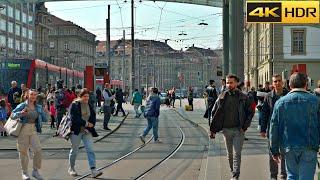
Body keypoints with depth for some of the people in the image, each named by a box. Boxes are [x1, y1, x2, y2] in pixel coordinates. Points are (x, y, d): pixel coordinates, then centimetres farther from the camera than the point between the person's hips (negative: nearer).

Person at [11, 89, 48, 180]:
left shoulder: (38, 107, 8)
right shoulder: (22, 106, -4)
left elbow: (44, 119, 11)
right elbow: (12, 115, -7)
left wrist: (44, 112, -6)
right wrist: (21, 113, -23)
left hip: (33, 130, 3)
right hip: (23, 130, -3)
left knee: (38, 150, -8)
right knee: (23, 152, 5)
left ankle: (35, 171, 9)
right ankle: (24, 172, 21)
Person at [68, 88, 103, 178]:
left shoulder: (89, 105, 9)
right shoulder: (74, 105, -8)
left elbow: (93, 117, 12)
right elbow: (74, 118, -17)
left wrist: (91, 124, -8)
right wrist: (85, 123, -19)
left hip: (87, 131, 4)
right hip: (76, 131, -4)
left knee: (90, 150, -7)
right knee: (74, 150, 9)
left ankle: (93, 170, -13)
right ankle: (71, 168, 28)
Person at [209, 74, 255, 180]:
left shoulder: (243, 98, -1)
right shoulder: (222, 98, 4)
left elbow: (250, 112, 3)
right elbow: (214, 114, 7)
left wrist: (245, 126, -7)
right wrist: (213, 130, 2)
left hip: (238, 130, -3)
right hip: (226, 130, 3)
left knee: (236, 153, -8)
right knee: (230, 154, 12)